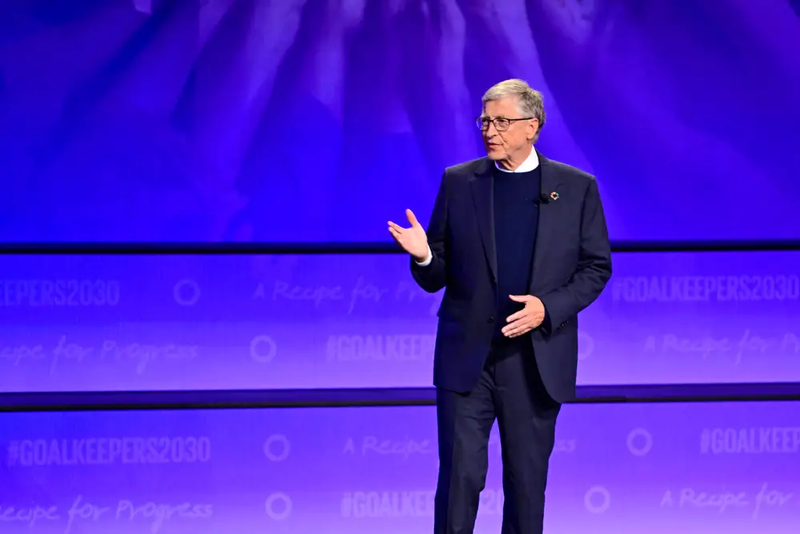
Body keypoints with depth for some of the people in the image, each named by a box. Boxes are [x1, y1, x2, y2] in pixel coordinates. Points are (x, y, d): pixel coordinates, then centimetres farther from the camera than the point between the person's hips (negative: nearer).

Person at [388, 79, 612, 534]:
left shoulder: (577, 188, 2)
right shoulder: (458, 182, 4)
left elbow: (596, 267, 3)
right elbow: (436, 278, 6)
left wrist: (548, 307, -12)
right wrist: (423, 257, -18)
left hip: (536, 360, 0)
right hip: (466, 357, 0)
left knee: (528, 481, 8)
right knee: (460, 476, -2)